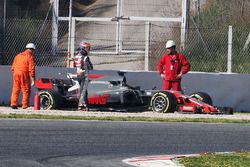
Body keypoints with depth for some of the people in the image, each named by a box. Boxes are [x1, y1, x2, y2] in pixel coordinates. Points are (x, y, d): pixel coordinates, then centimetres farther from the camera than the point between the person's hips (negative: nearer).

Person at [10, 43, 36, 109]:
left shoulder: (18, 56, 15)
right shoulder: (30, 57, -4)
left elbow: (13, 67, 15)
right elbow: (31, 69, -11)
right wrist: (32, 79, -9)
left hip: (16, 74, 5)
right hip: (25, 75, -5)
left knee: (15, 90, 10)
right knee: (26, 91, 2)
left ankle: (13, 104, 4)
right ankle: (25, 105, -1)